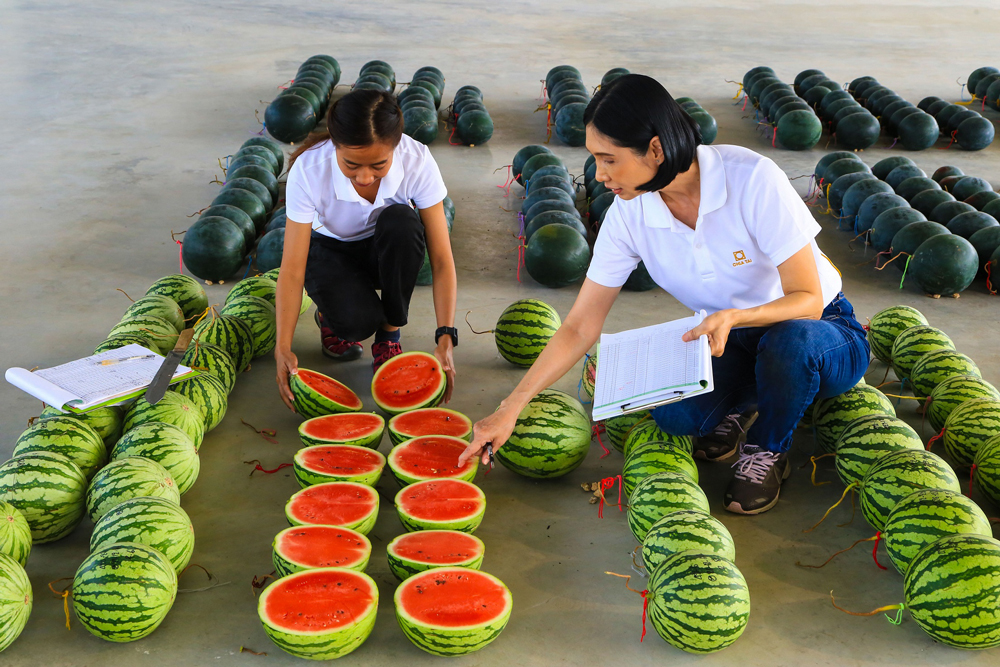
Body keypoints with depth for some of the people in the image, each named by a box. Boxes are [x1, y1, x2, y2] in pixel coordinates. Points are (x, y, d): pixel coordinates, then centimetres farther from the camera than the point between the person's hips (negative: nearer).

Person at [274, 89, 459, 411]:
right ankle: (331, 314, 8)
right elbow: (292, 268, -30)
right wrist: (283, 348, -39)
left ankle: (389, 335, -13)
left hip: (387, 249, 2)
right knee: (356, 321, -33)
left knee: (401, 221, -35)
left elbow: (442, 260, -28)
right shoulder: (308, 170, -32)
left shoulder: (417, 161, -30)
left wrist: (445, 338, -37)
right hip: (331, 250, -2)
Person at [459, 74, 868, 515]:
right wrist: (509, 409, -14)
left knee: (791, 338, -39)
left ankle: (767, 451, -7)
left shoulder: (753, 180, -27)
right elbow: (580, 328, -9)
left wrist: (735, 316, -44)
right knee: (672, 412, -29)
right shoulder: (629, 214, -13)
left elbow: (807, 299, -24)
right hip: (729, 344, 3)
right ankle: (742, 405, 7)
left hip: (819, 333, -2)